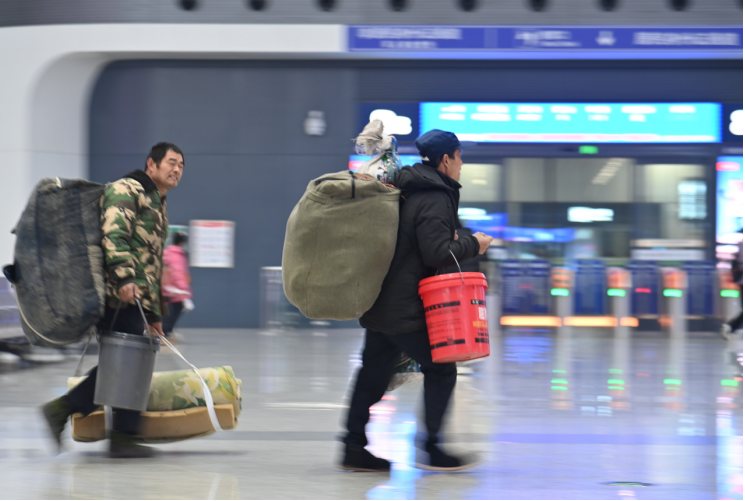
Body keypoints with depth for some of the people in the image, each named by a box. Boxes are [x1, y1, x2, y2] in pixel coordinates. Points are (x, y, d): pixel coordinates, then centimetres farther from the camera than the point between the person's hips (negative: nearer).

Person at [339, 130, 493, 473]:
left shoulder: (410, 192, 15)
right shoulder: (435, 199, -14)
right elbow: (436, 253, -21)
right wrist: (473, 245, -9)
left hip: (378, 301, 9)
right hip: (407, 309, -9)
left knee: (373, 373, 10)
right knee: (440, 369, 1)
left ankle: (354, 449, 11)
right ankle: (431, 450, 1)